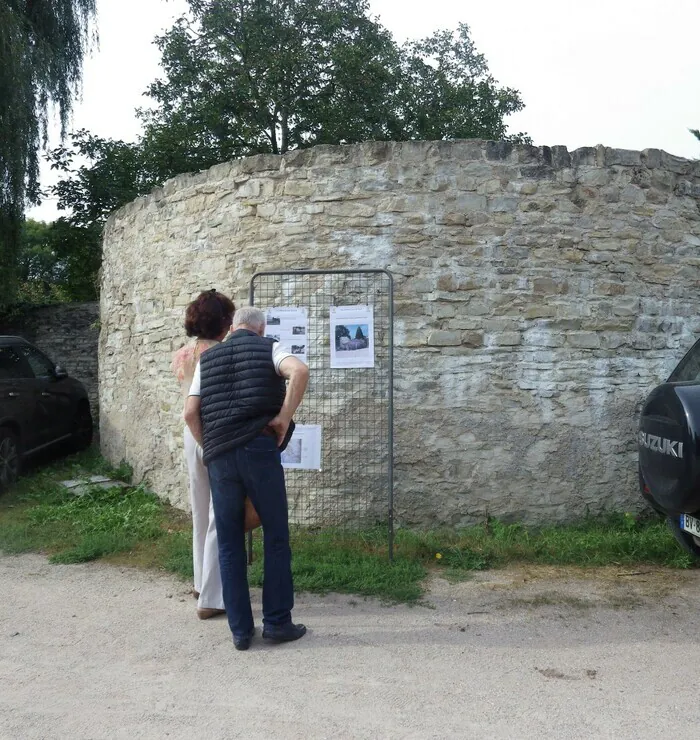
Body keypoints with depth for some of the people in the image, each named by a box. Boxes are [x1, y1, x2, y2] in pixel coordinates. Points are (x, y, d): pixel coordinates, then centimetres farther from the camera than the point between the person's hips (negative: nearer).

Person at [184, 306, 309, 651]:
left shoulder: (207, 358, 17)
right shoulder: (269, 348, 7)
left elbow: (190, 413, 8)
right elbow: (299, 371, -16)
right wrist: (285, 415, -8)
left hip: (218, 457, 3)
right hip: (259, 450, -3)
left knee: (229, 544, 10)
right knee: (276, 537, 9)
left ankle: (240, 630, 15)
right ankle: (277, 622, 13)